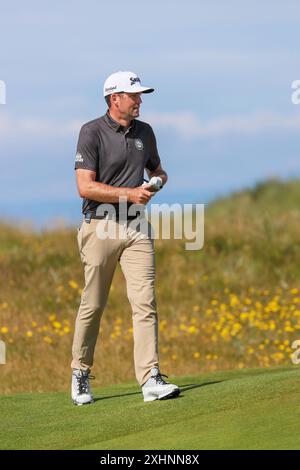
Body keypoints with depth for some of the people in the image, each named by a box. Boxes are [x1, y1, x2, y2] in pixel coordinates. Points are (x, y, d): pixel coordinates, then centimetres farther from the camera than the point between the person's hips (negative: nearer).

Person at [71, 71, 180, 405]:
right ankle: (80, 374, 20)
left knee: (145, 302, -8)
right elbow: (85, 187, -15)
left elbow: (157, 171, 27)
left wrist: (157, 181, 3)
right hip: (100, 227, -4)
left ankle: (150, 380, -14)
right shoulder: (92, 132, -7)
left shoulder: (144, 132, 12)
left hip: (136, 227, 4)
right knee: (93, 305, 3)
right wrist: (130, 193, -18)